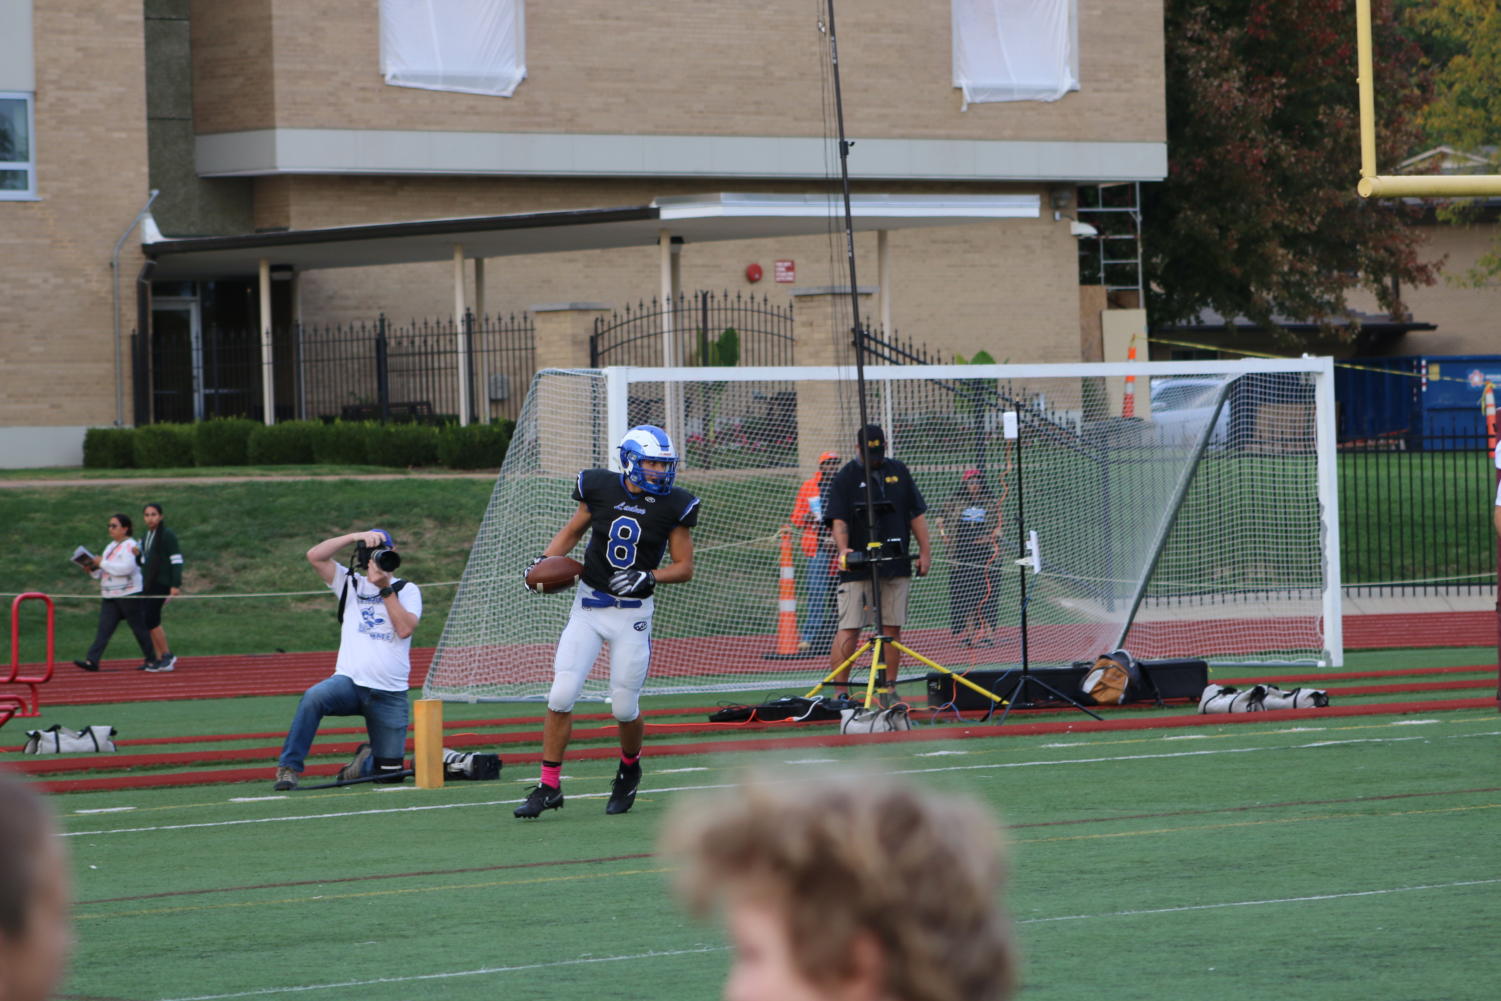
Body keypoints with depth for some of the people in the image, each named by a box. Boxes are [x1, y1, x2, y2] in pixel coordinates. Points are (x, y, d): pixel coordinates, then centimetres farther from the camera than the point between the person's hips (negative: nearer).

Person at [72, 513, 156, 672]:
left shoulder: (130, 546, -10)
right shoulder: (111, 546, 18)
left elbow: (126, 568, -24)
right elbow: (102, 574, 23)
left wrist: (102, 563, -18)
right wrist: (92, 570, 3)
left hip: (128, 594, -8)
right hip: (109, 596, 8)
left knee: (139, 628, 2)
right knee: (103, 628, -3)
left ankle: (151, 660, 13)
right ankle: (91, 661, -11)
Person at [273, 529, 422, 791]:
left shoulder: (407, 590, 8)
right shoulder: (350, 583, 12)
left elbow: (405, 629, -10)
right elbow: (315, 555, -2)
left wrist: (386, 588, -11)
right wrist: (355, 536, -9)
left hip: (390, 696, 0)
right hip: (349, 682, 0)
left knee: (389, 769, -1)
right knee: (314, 697, -35)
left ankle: (367, 759, 35)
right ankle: (289, 768, -27)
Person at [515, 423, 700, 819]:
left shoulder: (672, 506, -6)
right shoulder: (600, 489, -3)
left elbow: (684, 567, -1)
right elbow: (572, 531, 14)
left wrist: (649, 577, -18)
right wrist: (545, 560, -2)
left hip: (633, 613, -1)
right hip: (588, 606, 1)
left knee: (624, 708, 2)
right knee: (561, 696, -10)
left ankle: (629, 768, 34)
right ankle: (549, 786, 0)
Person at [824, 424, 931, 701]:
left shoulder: (898, 472, 13)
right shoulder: (845, 478, 0)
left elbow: (917, 514, 16)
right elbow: (838, 520, -10)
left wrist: (925, 551, 9)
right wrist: (843, 549, -27)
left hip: (897, 565, 4)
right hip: (858, 568, -4)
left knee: (892, 626, 4)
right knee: (849, 627, -9)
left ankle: (889, 687, 11)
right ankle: (840, 691, -9)